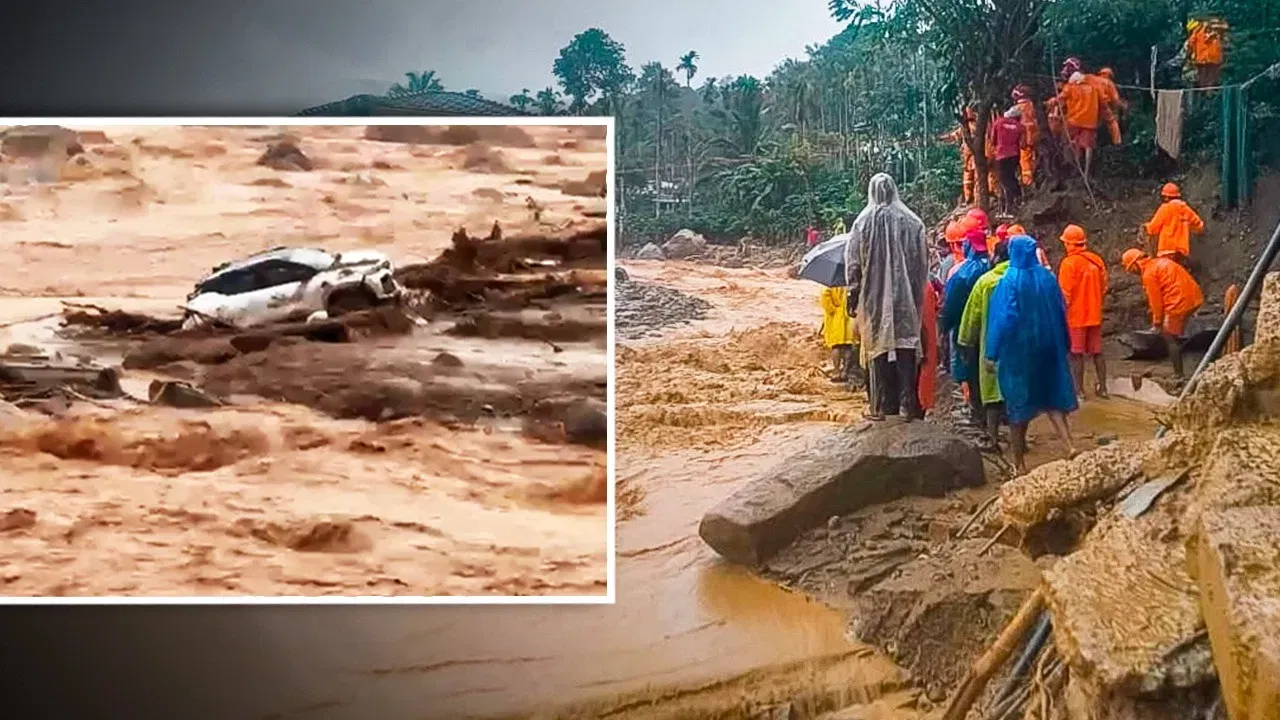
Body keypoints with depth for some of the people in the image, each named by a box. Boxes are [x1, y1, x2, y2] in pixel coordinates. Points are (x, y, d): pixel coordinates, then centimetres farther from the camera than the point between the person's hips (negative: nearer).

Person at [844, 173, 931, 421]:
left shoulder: (864, 222, -5)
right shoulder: (912, 222, -1)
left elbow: (853, 262, -3)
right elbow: (923, 262, 3)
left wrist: (853, 293, 6)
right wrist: (918, 294, 11)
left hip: (875, 298, -1)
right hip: (907, 298, 1)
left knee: (879, 347, 6)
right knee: (906, 348, 6)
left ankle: (882, 406, 7)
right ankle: (909, 405, 5)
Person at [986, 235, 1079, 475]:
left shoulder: (1009, 281, -13)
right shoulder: (1047, 277, 1)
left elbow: (1002, 319, -16)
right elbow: (1061, 313, 7)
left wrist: (992, 353, -12)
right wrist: (1063, 346, 17)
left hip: (1017, 349, -4)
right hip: (1046, 347, 4)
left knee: (1018, 401, 5)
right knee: (1051, 395, 12)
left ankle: (1019, 464, 11)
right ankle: (1070, 445, -8)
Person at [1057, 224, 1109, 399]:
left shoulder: (1069, 262, -15)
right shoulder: (1097, 260, 2)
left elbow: (1064, 293, -15)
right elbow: (1103, 287, 9)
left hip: (1075, 315, -6)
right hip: (1094, 314, 6)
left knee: (1076, 353, 2)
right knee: (1097, 352, 13)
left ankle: (1079, 389, 4)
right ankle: (1102, 387, 17)